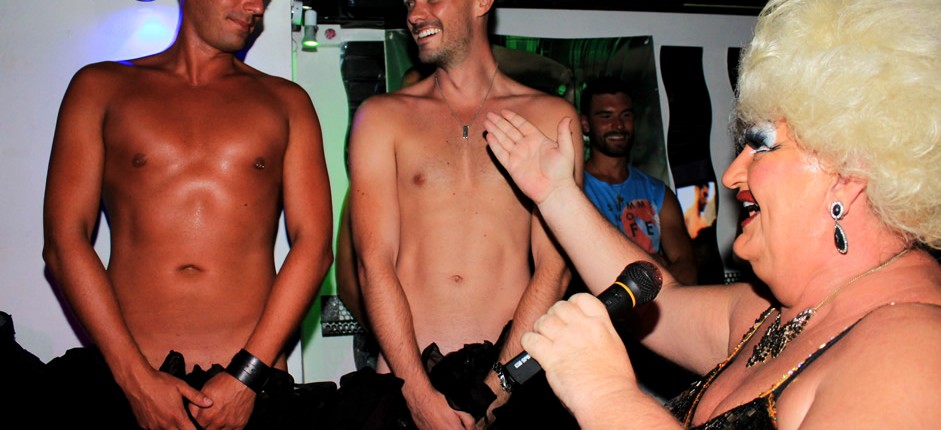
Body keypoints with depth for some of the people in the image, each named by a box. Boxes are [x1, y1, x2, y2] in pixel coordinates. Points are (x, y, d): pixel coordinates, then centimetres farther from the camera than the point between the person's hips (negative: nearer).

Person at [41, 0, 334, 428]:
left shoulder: (286, 101, 9)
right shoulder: (101, 87, 8)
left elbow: (313, 245, 0)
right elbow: (64, 241, 0)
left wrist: (248, 374, -10)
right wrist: (137, 377, -9)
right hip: (127, 380, 0)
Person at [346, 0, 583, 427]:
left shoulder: (551, 116, 3)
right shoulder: (381, 116, 5)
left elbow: (555, 267, -3)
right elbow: (374, 262, -3)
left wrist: (495, 388, -12)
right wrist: (420, 393, -12)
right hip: (407, 377, 1)